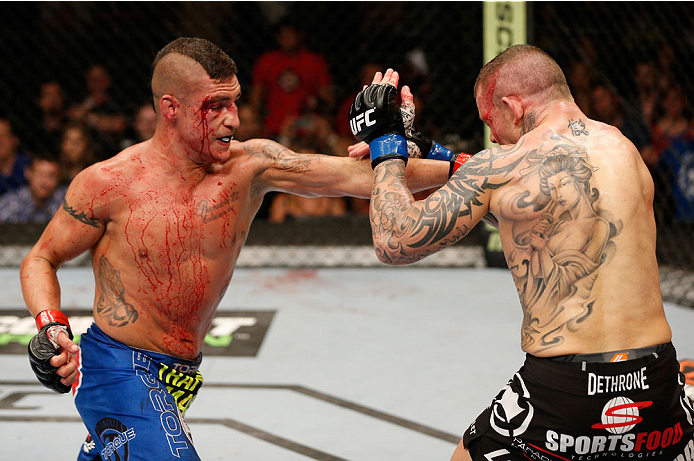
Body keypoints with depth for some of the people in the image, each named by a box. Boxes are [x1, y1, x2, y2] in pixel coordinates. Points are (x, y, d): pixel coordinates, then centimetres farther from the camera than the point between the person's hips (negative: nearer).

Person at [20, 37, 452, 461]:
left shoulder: (250, 166, -8)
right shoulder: (107, 183, -13)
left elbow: (355, 174, -15)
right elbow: (41, 259, 0)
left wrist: (455, 168, -24)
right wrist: (53, 327, -18)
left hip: (180, 376, 5)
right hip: (120, 374, -5)